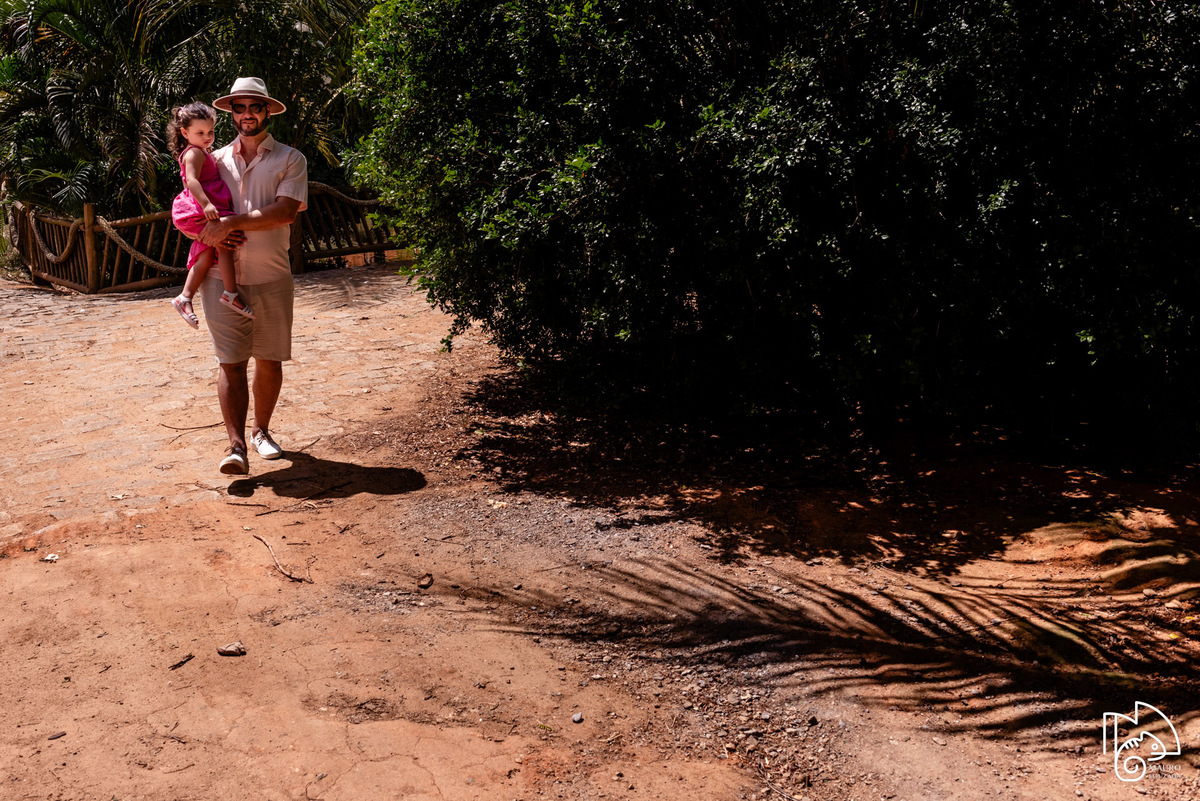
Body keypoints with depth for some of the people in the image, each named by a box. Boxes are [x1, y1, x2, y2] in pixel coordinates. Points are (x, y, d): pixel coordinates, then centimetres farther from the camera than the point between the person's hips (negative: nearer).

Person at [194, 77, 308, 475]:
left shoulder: (290, 159, 4)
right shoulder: (216, 159, 14)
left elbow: (285, 211, -11)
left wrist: (231, 222, -15)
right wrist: (212, 232, -10)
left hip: (271, 277, -1)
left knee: (269, 360, 8)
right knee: (231, 362, -6)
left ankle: (261, 431, 28)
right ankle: (236, 446, -7)